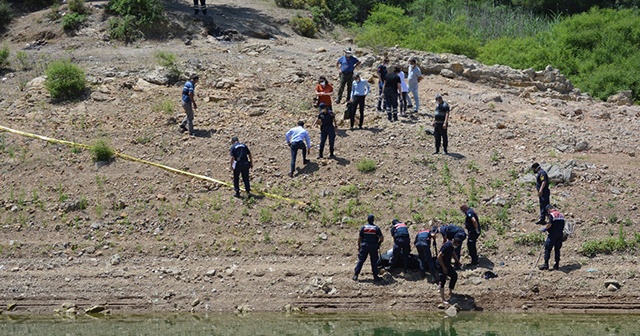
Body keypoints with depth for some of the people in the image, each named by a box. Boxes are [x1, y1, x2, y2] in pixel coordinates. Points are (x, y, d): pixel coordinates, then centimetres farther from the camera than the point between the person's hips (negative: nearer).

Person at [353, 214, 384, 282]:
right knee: (374, 262, 7)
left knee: (360, 261, 5)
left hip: (364, 246, 0)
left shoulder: (363, 227, -1)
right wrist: (378, 244, 15)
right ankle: (375, 276, 8)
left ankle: (356, 275, 2)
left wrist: (359, 247, 11)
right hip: (374, 247, 0)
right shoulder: (376, 228, -2)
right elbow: (381, 239, -4)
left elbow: (359, 238, 0)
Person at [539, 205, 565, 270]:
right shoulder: (561, 215, 11)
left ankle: (546, 264, 1)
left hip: (553, 235, -7)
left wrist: (544, 229, -3)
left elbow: (550, 224, -21)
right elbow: (562, 225, 15)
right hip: (560, 234, 7)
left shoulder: (551, 215, -12)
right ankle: (557, 264, 15)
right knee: (557, 249, 14)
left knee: (547, 248, 1)